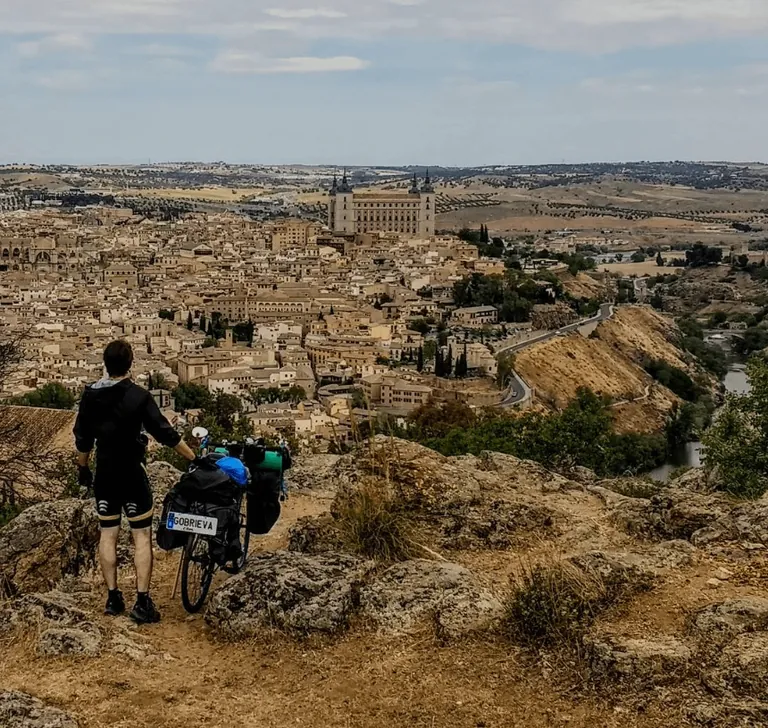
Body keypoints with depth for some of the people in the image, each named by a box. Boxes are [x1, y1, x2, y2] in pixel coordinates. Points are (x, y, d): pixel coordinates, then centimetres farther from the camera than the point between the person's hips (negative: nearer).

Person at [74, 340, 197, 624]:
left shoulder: (90, 396, -1)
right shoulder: (139, 396, -14)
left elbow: (82, 438, 6)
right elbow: (165, 434, -13)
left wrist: (83, 468, 21)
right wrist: (194, 458, -4)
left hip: (104, 476, 4)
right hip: (132, 476, -4)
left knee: (108, 535, 12)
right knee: (142, 536, 1)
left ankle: (113, 598, 16)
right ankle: (142, 603, -3)